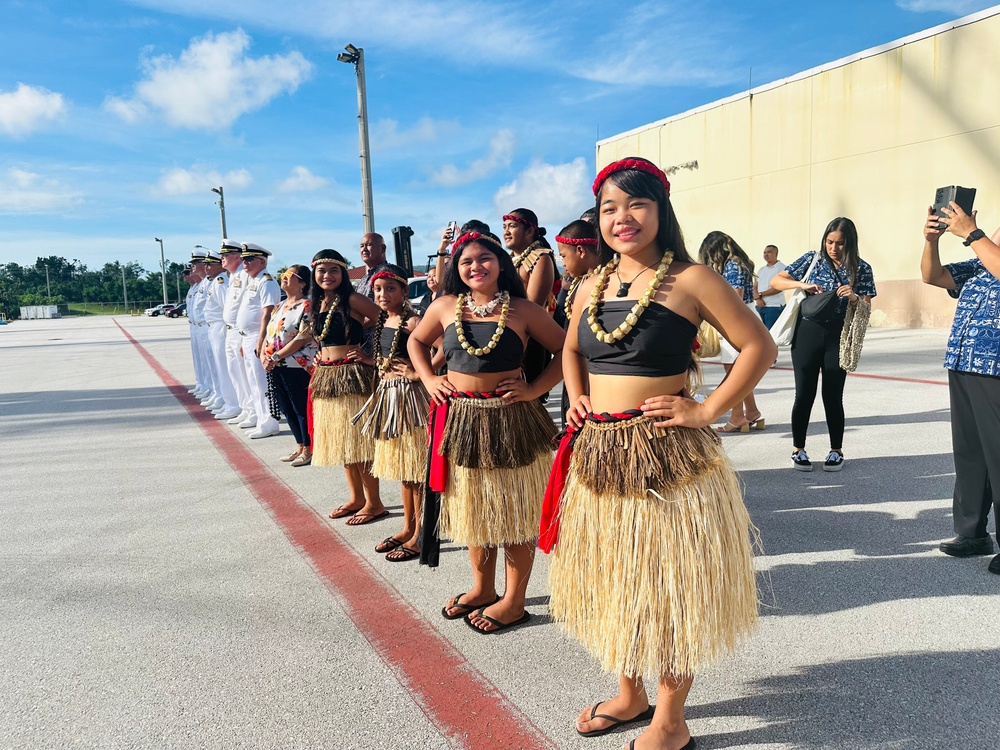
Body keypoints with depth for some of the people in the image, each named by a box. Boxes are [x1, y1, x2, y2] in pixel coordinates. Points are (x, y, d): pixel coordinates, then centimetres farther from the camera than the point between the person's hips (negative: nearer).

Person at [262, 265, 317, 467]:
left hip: (297, 367, -9)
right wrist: (264, 355, 0)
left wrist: (276, 356, -17)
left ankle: (308, 450, 10)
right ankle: (300, 447, 26)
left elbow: (303, 338, -18)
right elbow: (269, 333, 18)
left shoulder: (307, 306, -10)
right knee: (287, 409, 14)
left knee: (301, 408, -1)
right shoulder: (280, 307, 16)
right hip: (275, 367, 9)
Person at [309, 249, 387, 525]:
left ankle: (374, 503, 7)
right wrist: (321, 358, 9)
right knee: (340, 439, 14)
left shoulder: (351, 299, -11)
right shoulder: (316, 303, 11)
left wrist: (370, 351, -12)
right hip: (326, 376, 8)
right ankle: (356, 497, 26)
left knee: (358, 438, -4)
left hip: (352, 374, -8)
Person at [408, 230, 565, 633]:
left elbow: (565, 351, -3)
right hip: (461, 419, 4)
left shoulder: (522, 310, -5)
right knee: (471, 507, 16)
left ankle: (514, 600, 20)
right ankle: (482, 588, 34)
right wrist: (429, 379, 7)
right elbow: (416, 341, 19)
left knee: (515, 511, 5)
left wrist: (534, 389, -11)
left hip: (511, 419, -4)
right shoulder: (446, 306, 4)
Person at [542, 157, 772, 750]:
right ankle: (630, 696, 38)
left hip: (665, 456, -6)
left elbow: (759, 346, -8)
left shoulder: (688, 279, -8)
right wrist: (577, 396, 7)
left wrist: (706, 412, -13)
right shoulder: (592, 286, 9)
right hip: (597, 455, 6)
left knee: (669, 587, 6)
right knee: (614, 582, 17)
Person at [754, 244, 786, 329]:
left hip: (774, 307, -7)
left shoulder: (781, 268, -5)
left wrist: (760, 295, -8)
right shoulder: (761, 270, 17)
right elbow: (755, 286, 13)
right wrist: (757, 298, -9)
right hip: (760, 306, 7)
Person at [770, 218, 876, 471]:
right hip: (807, 334, 0)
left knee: (833, 396, 4)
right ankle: (798, 449, 16)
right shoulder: (812, 259, 1)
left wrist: (854, 298, -21)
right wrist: (802, 284, -18)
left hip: (838, 338, 0)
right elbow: (775, 281, -2)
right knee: (804, 394, 2)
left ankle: (836, 451, 20)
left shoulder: (861, 269, 1)